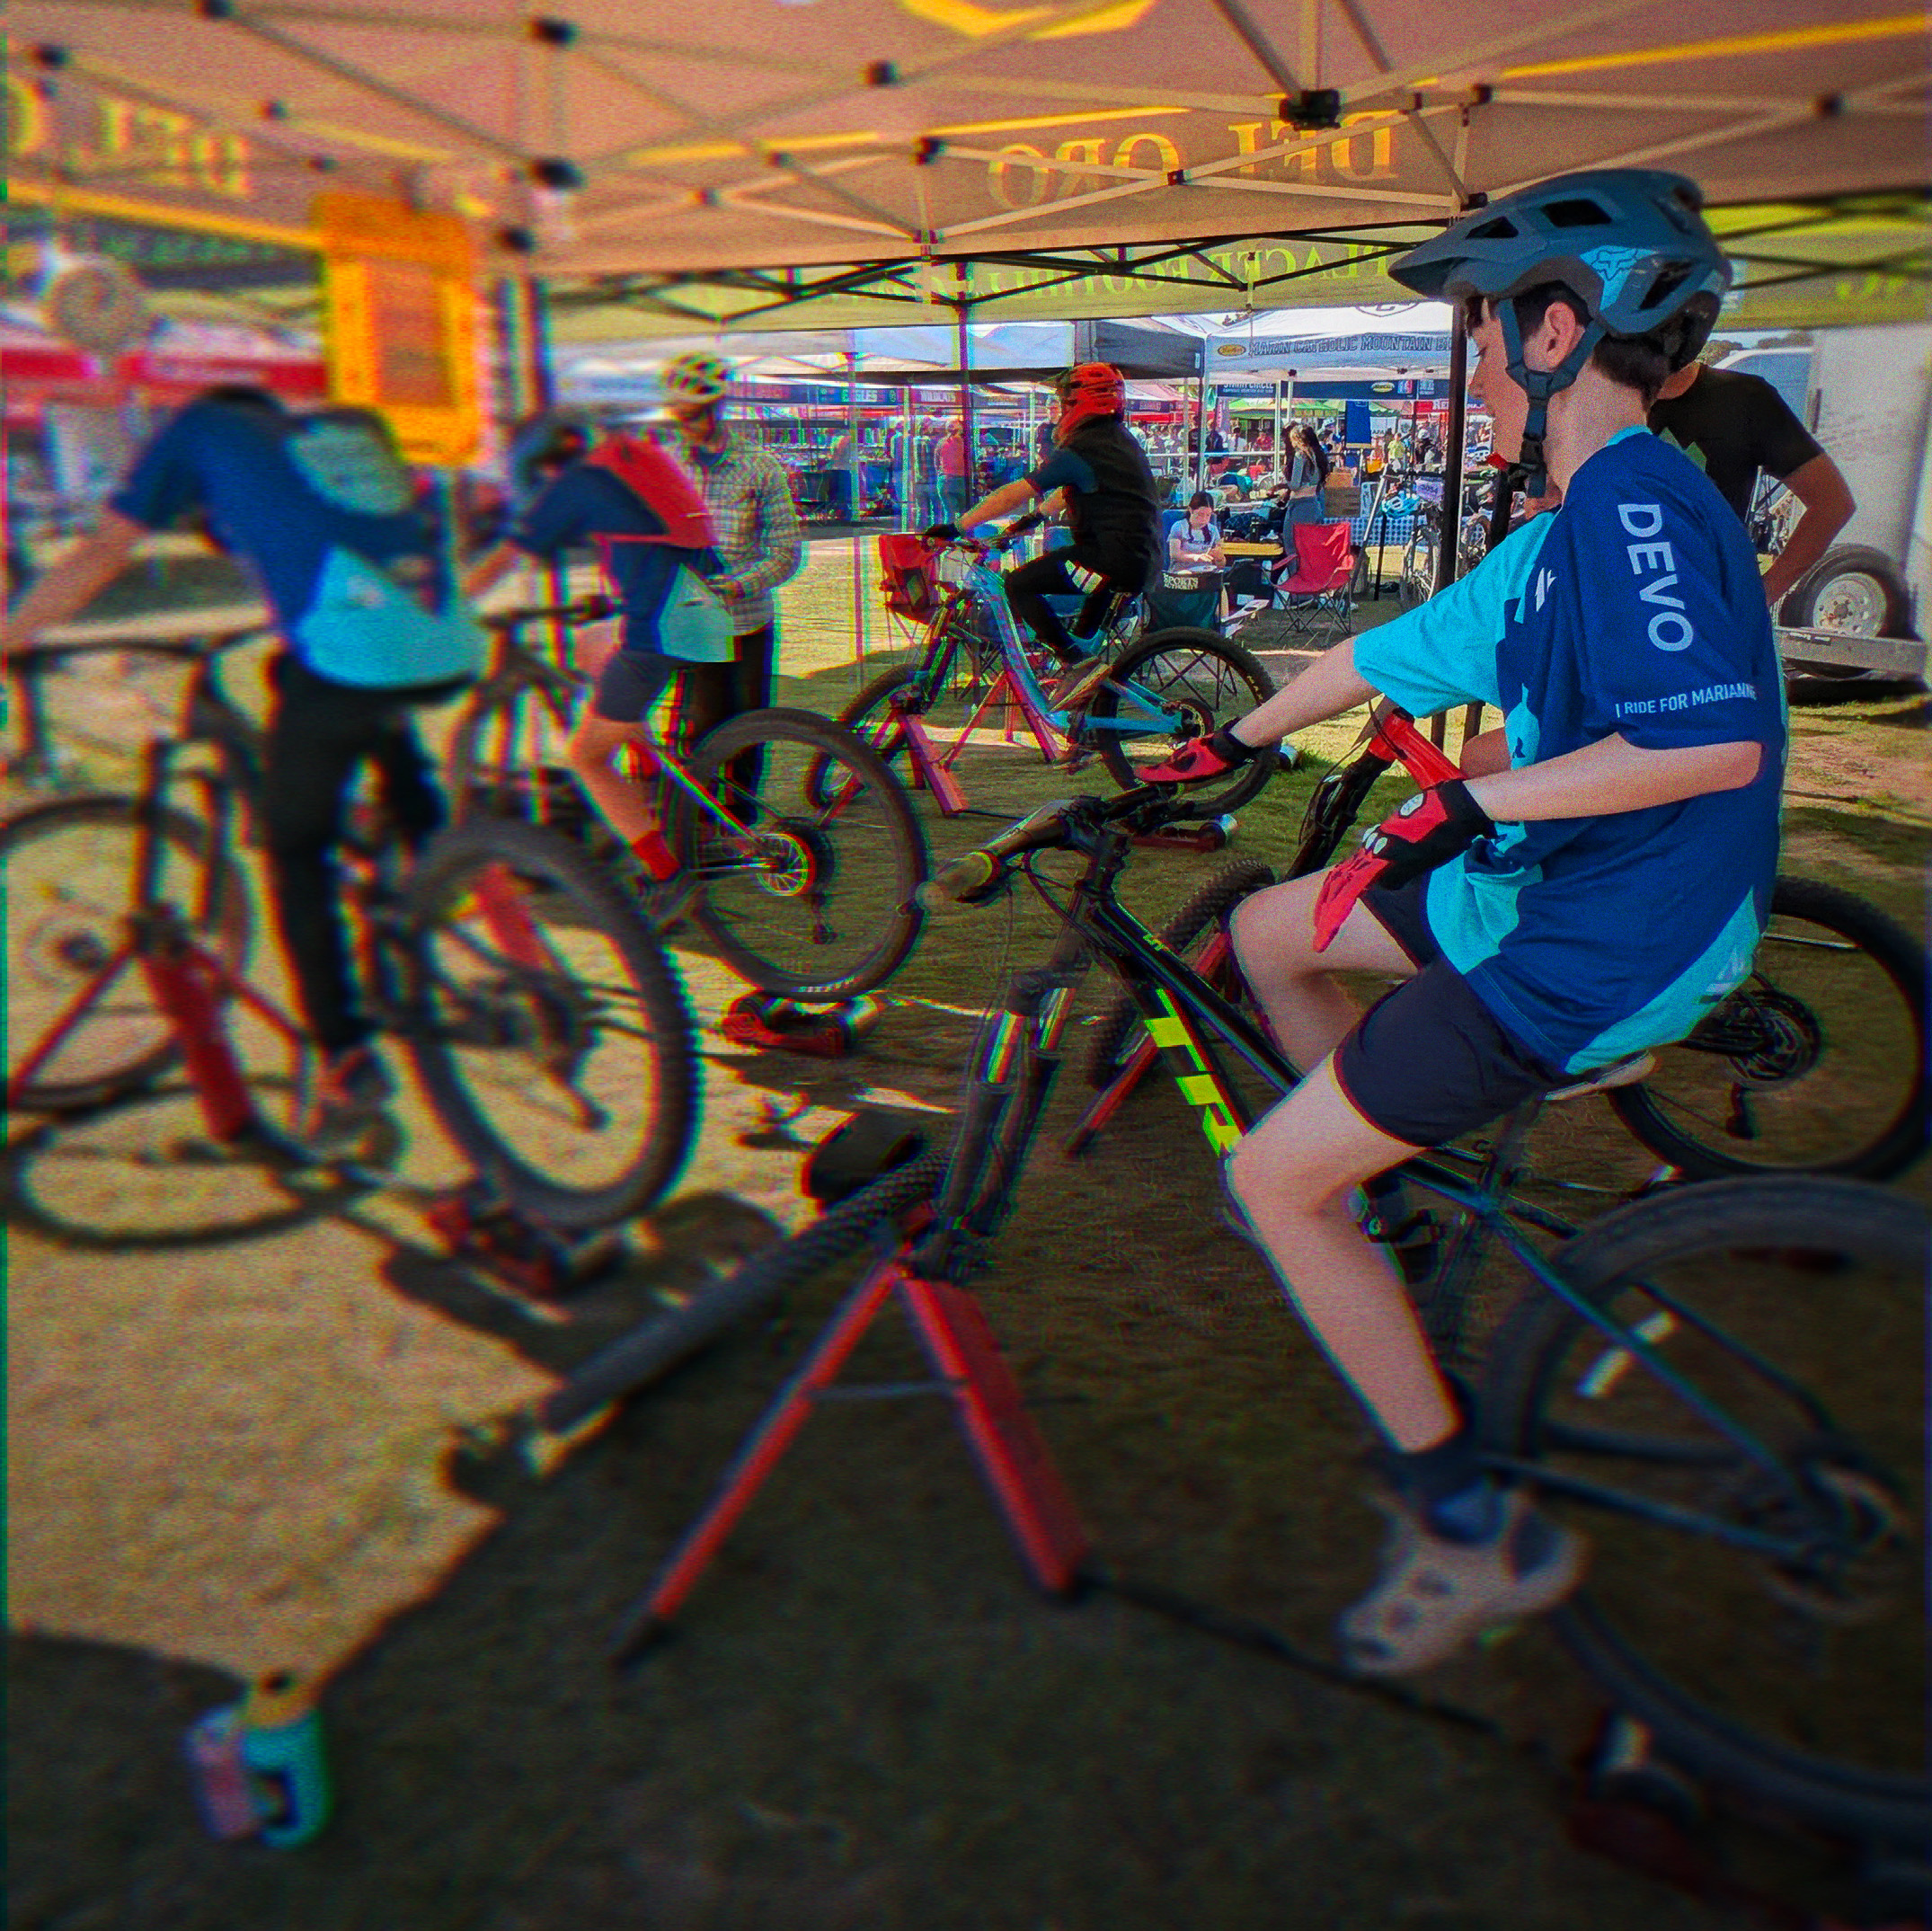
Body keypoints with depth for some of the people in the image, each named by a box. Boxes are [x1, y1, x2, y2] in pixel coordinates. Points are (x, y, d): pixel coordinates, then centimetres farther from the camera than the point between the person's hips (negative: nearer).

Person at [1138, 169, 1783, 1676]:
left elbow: (1718, 737, -30)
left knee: (1274, 1178, -8)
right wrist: (1233, 743, 28)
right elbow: (1389, 652, 21)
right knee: (1268, 932, 21)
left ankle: (1475, 1527, 4)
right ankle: (1393, 1189, 33)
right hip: (1555, 890, 10)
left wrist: (1477, 802, -25)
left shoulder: (1636, 496, -18)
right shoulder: (1576, 525, 13)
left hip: (1598, 942, -10)